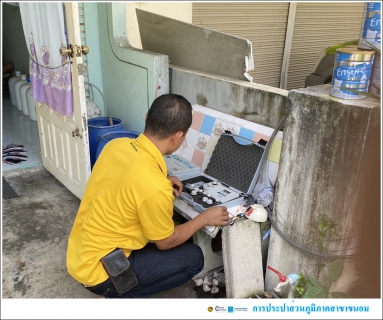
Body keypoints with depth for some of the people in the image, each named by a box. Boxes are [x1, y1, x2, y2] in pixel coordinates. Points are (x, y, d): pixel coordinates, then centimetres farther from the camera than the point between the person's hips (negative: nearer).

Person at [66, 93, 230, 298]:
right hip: (97, 270, -8)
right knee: (193, 258, 0)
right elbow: (165, 242, -12)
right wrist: (204, 219, 0)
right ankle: (121, 298, 4)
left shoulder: (117, 145, -8)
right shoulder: (155, 187, -30)